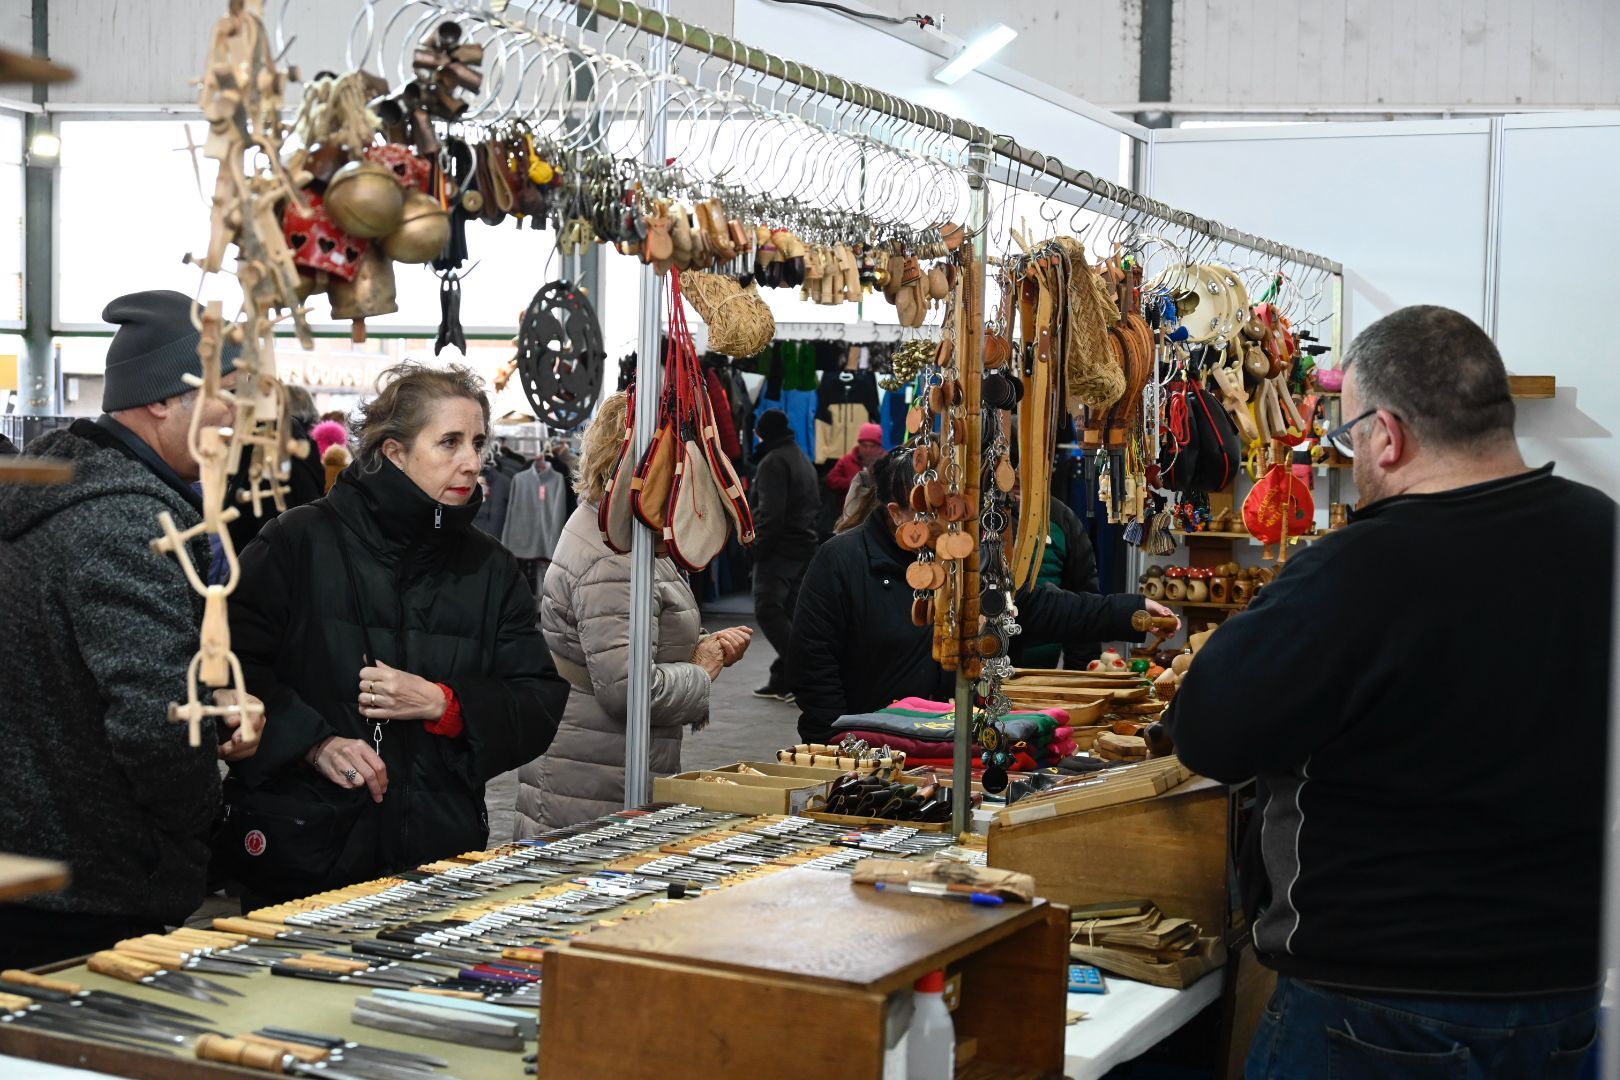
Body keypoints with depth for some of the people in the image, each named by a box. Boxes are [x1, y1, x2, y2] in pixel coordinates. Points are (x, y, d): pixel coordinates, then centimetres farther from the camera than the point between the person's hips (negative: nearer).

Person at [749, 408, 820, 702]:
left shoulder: (773, 462, -11)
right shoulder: (804, 460, 21)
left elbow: (770, 512, -20)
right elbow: (815, 505, 23)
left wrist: (759, 546, -15)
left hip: (779, 549, -10)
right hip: (804, 548, 10)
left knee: (767, 610, -12)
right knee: (787, 611, 11)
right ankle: (781, 680, 12)